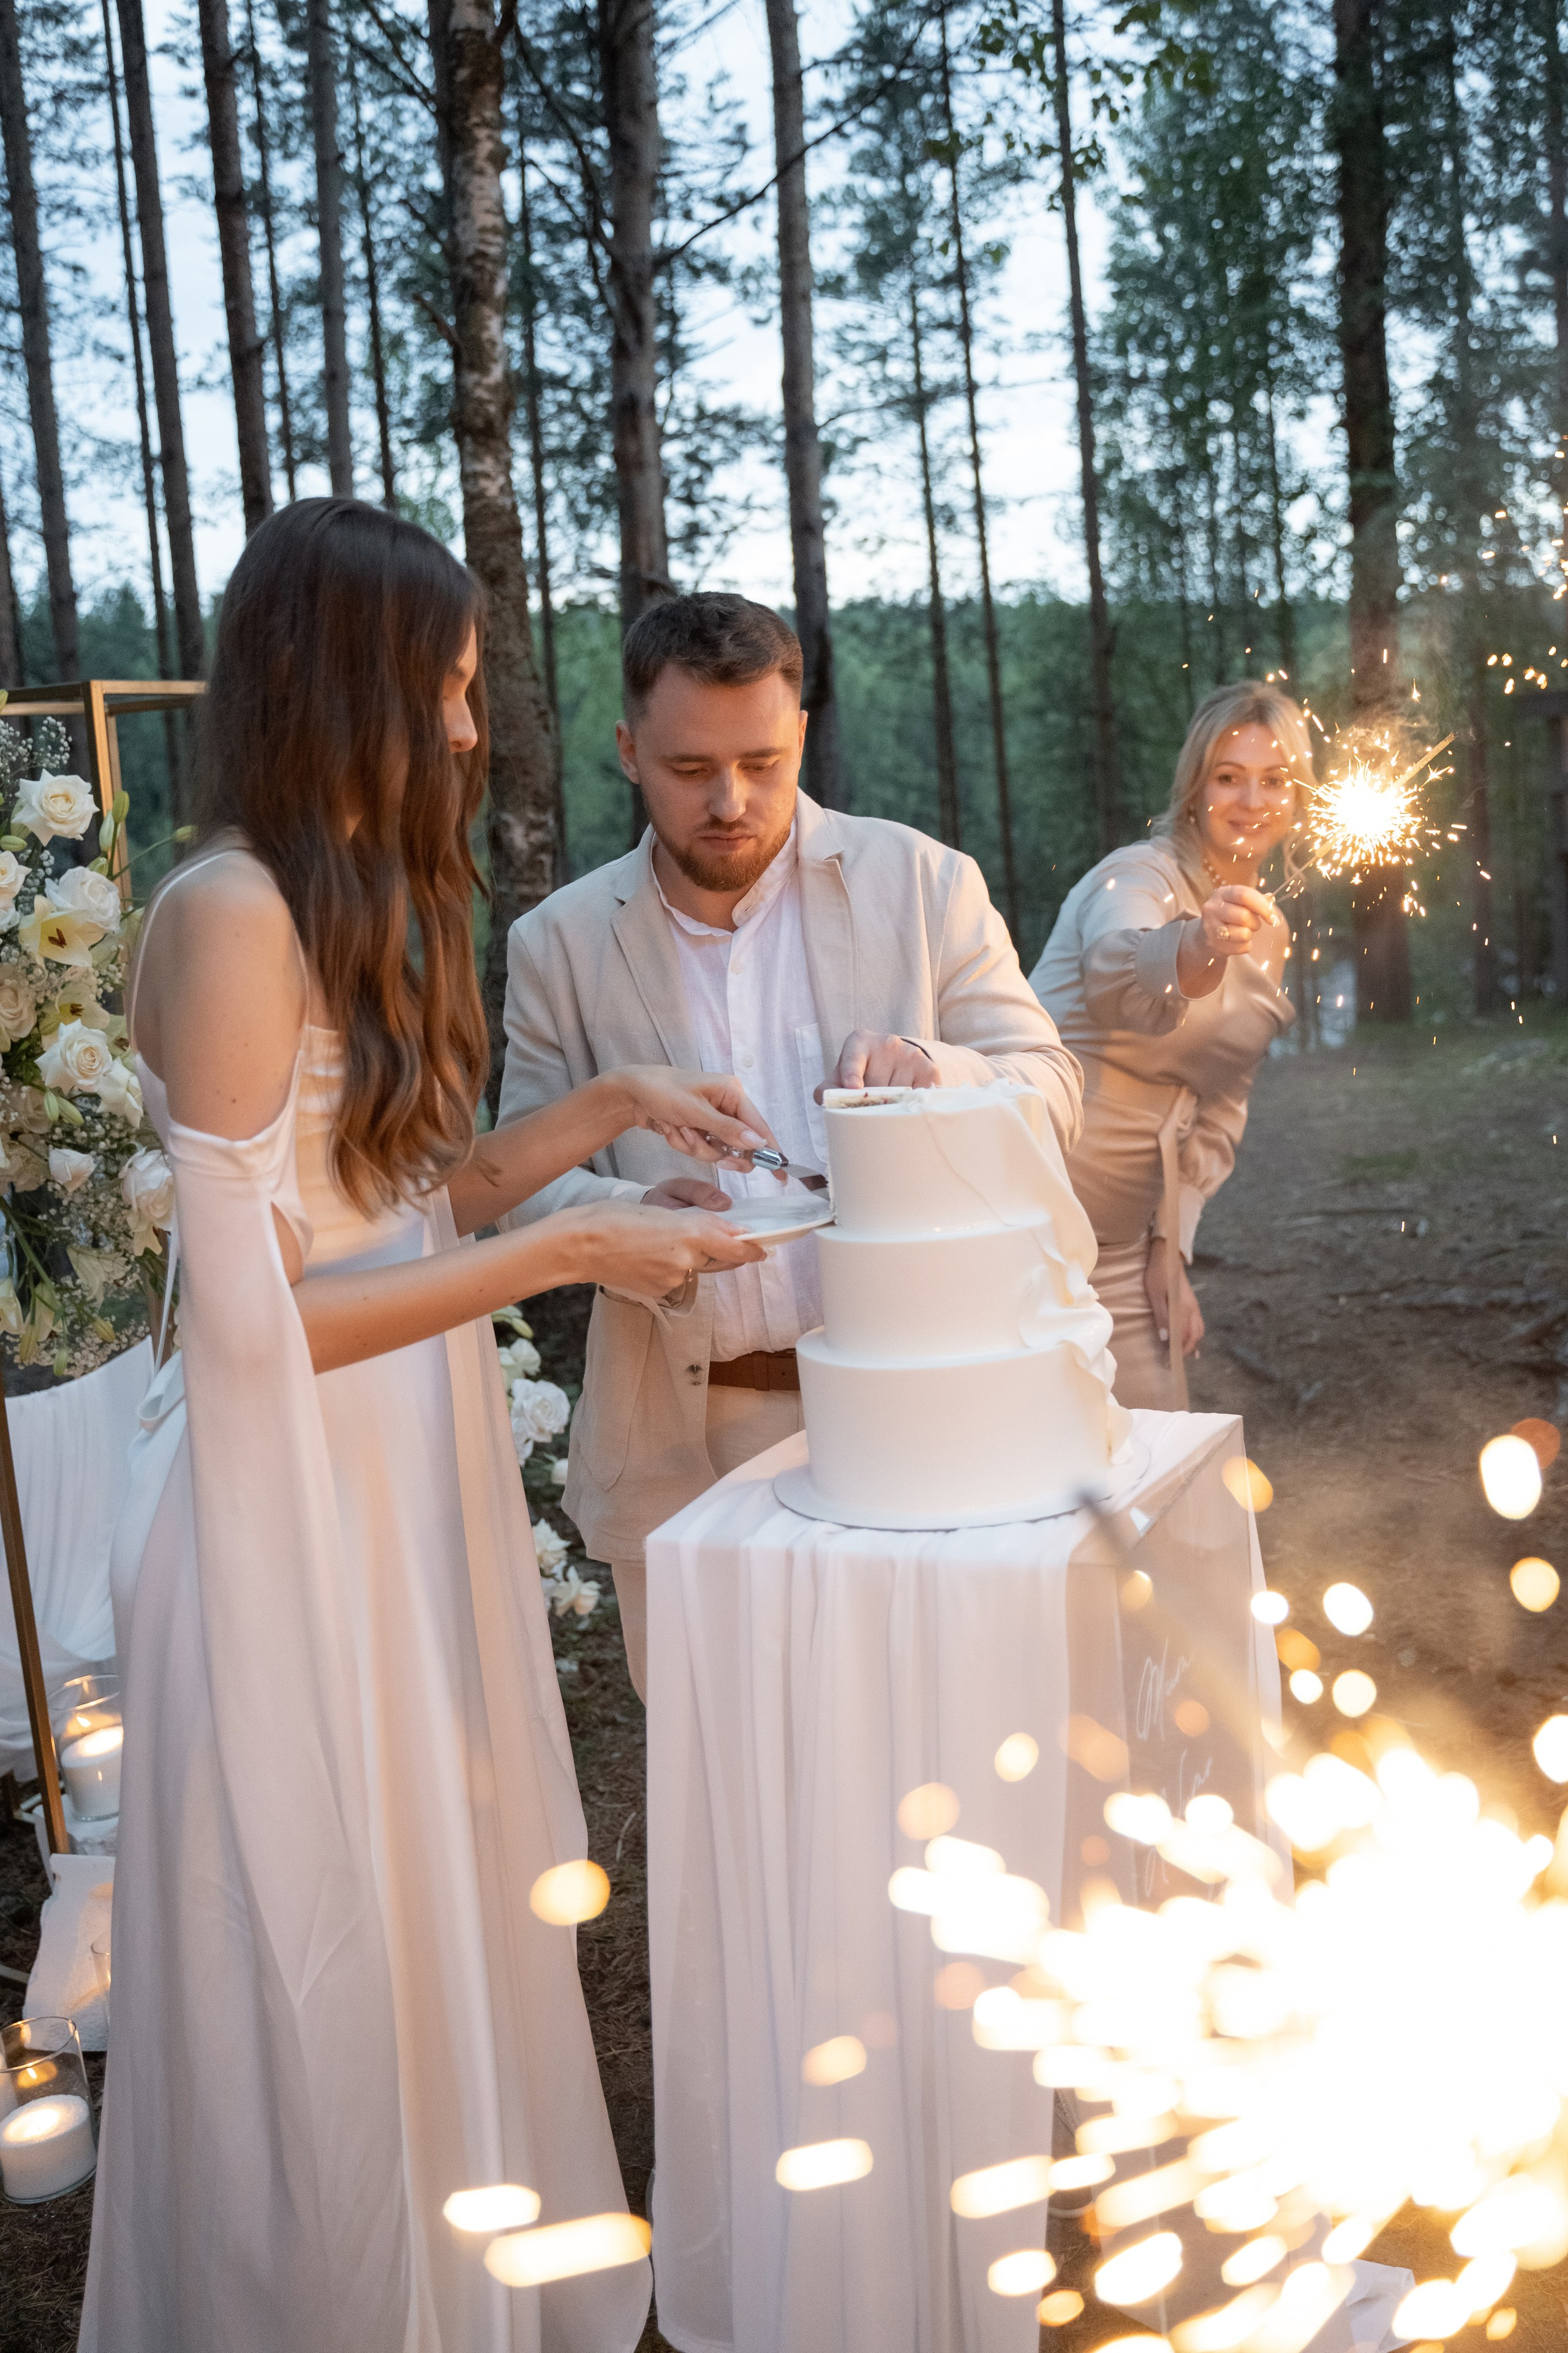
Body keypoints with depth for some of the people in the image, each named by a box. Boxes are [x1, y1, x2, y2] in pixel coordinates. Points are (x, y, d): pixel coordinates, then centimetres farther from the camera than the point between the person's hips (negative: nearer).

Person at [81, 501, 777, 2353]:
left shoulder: (358, 903, 9)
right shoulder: (230, 914, -19)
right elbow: (255, 1315, -21)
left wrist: (608, 1107, 2)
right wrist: (570, 1250, -18)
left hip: (416, 1488, 9)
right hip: (296, 1513, -9)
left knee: (447, 1911, 20)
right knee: (327, 1965, 8)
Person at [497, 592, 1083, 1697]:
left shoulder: (922, 883, 1)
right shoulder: (560, 943, 2)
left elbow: (1051, 1094, 2)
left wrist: (935, 1070, -21)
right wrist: (630, 1217, -19)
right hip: (679, 1442, 1)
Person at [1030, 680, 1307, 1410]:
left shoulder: (1266, 933, 14)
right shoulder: (1139, 876, -10)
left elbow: (1218, 1112, 17)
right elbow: (1119, 975, -36)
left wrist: (1171, 1248, 6)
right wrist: (1199, 946, -57)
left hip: (1122, 1249, 8)